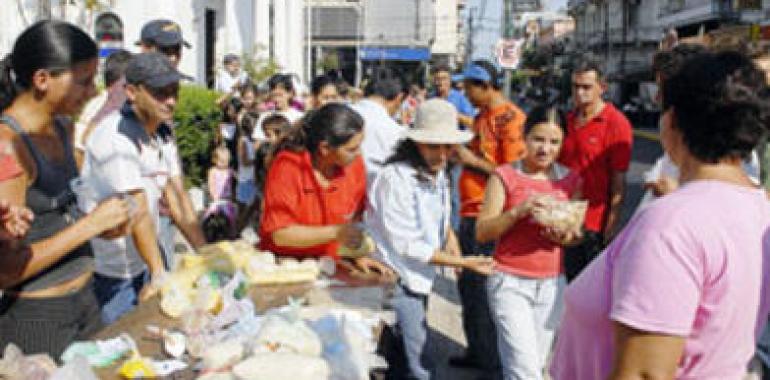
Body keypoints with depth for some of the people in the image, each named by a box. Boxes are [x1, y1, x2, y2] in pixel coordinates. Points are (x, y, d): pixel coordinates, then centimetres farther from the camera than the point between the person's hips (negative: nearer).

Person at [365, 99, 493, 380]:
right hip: (396, 281, -9)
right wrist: (463, 262, -17)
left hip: (419, 280, 9)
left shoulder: (437, 175, 6)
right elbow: (407, 246, -20)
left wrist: (449, 236, 2)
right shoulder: (395, 178, -21)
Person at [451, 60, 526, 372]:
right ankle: (477, 351, 30)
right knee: (467, 285, 17)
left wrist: (471, 160, -17)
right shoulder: (482, 115, 14)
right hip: (470, 212, 9)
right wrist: (460, 151, 9)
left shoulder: (510, 118, -14)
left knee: (479, 289, -1)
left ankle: (488, 358, 13)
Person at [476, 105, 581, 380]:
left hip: (551, 284, 4)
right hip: (510, 282, -4)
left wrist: (566, 236, -10)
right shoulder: (505, 176, -4)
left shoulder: (570, 180, 6)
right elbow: (482, 232, -8)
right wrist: (518, 211, -23)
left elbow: (576, 232, 14)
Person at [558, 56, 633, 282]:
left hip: (597, 224, -6)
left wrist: (612, 226, -16)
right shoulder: (569, 120, 10)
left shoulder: (616, 123, -11)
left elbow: (619, 180, -13)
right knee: (573, 283, 15)